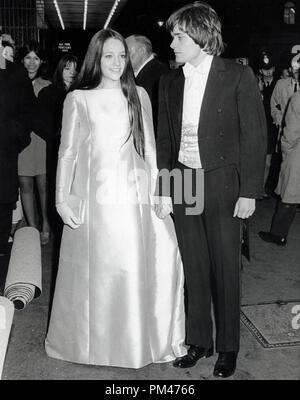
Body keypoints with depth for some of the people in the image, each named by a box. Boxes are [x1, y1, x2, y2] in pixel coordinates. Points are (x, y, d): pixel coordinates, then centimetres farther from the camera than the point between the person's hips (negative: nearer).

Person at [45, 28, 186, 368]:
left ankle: (140, 337, 25)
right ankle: (92, 338, 28)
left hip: (135, 197, 2)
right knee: (96, 271, 7)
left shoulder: (138, 95, 8)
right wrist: (62, 199, -6)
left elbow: (149, 147, 9)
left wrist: (155, 188, 2)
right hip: (95, 197, -2)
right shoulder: (78, 99, 0)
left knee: (139, 267, 4)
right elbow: (67, 152, 0)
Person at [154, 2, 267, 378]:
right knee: (193, 268, 11)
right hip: (181, 185, 4)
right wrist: (163, 190, 4)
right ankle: (197, 340, 27)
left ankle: (227, 347, 23)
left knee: (225, 268, 6)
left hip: (222, 184, -3)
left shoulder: (238, 76, -5)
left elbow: (255, 135, -5)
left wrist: (248, 192, -9)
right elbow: (164, 138, 10)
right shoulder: (170, 82, 8)